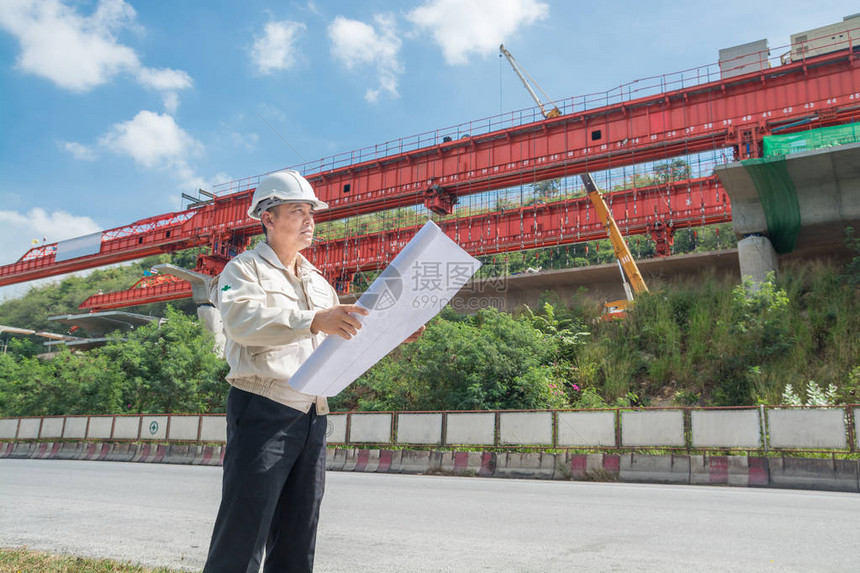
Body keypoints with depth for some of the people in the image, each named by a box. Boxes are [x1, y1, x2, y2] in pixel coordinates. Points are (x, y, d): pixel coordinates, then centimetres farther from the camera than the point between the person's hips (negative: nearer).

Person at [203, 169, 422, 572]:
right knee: (241, 539, -6)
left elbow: (347, 341, 25)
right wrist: (314, 321, -31)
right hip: (263, 410, -7)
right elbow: (243, 320, -19)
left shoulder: (318, 282, 24)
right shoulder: (244, 269, 2)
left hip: (312, 419, 7)